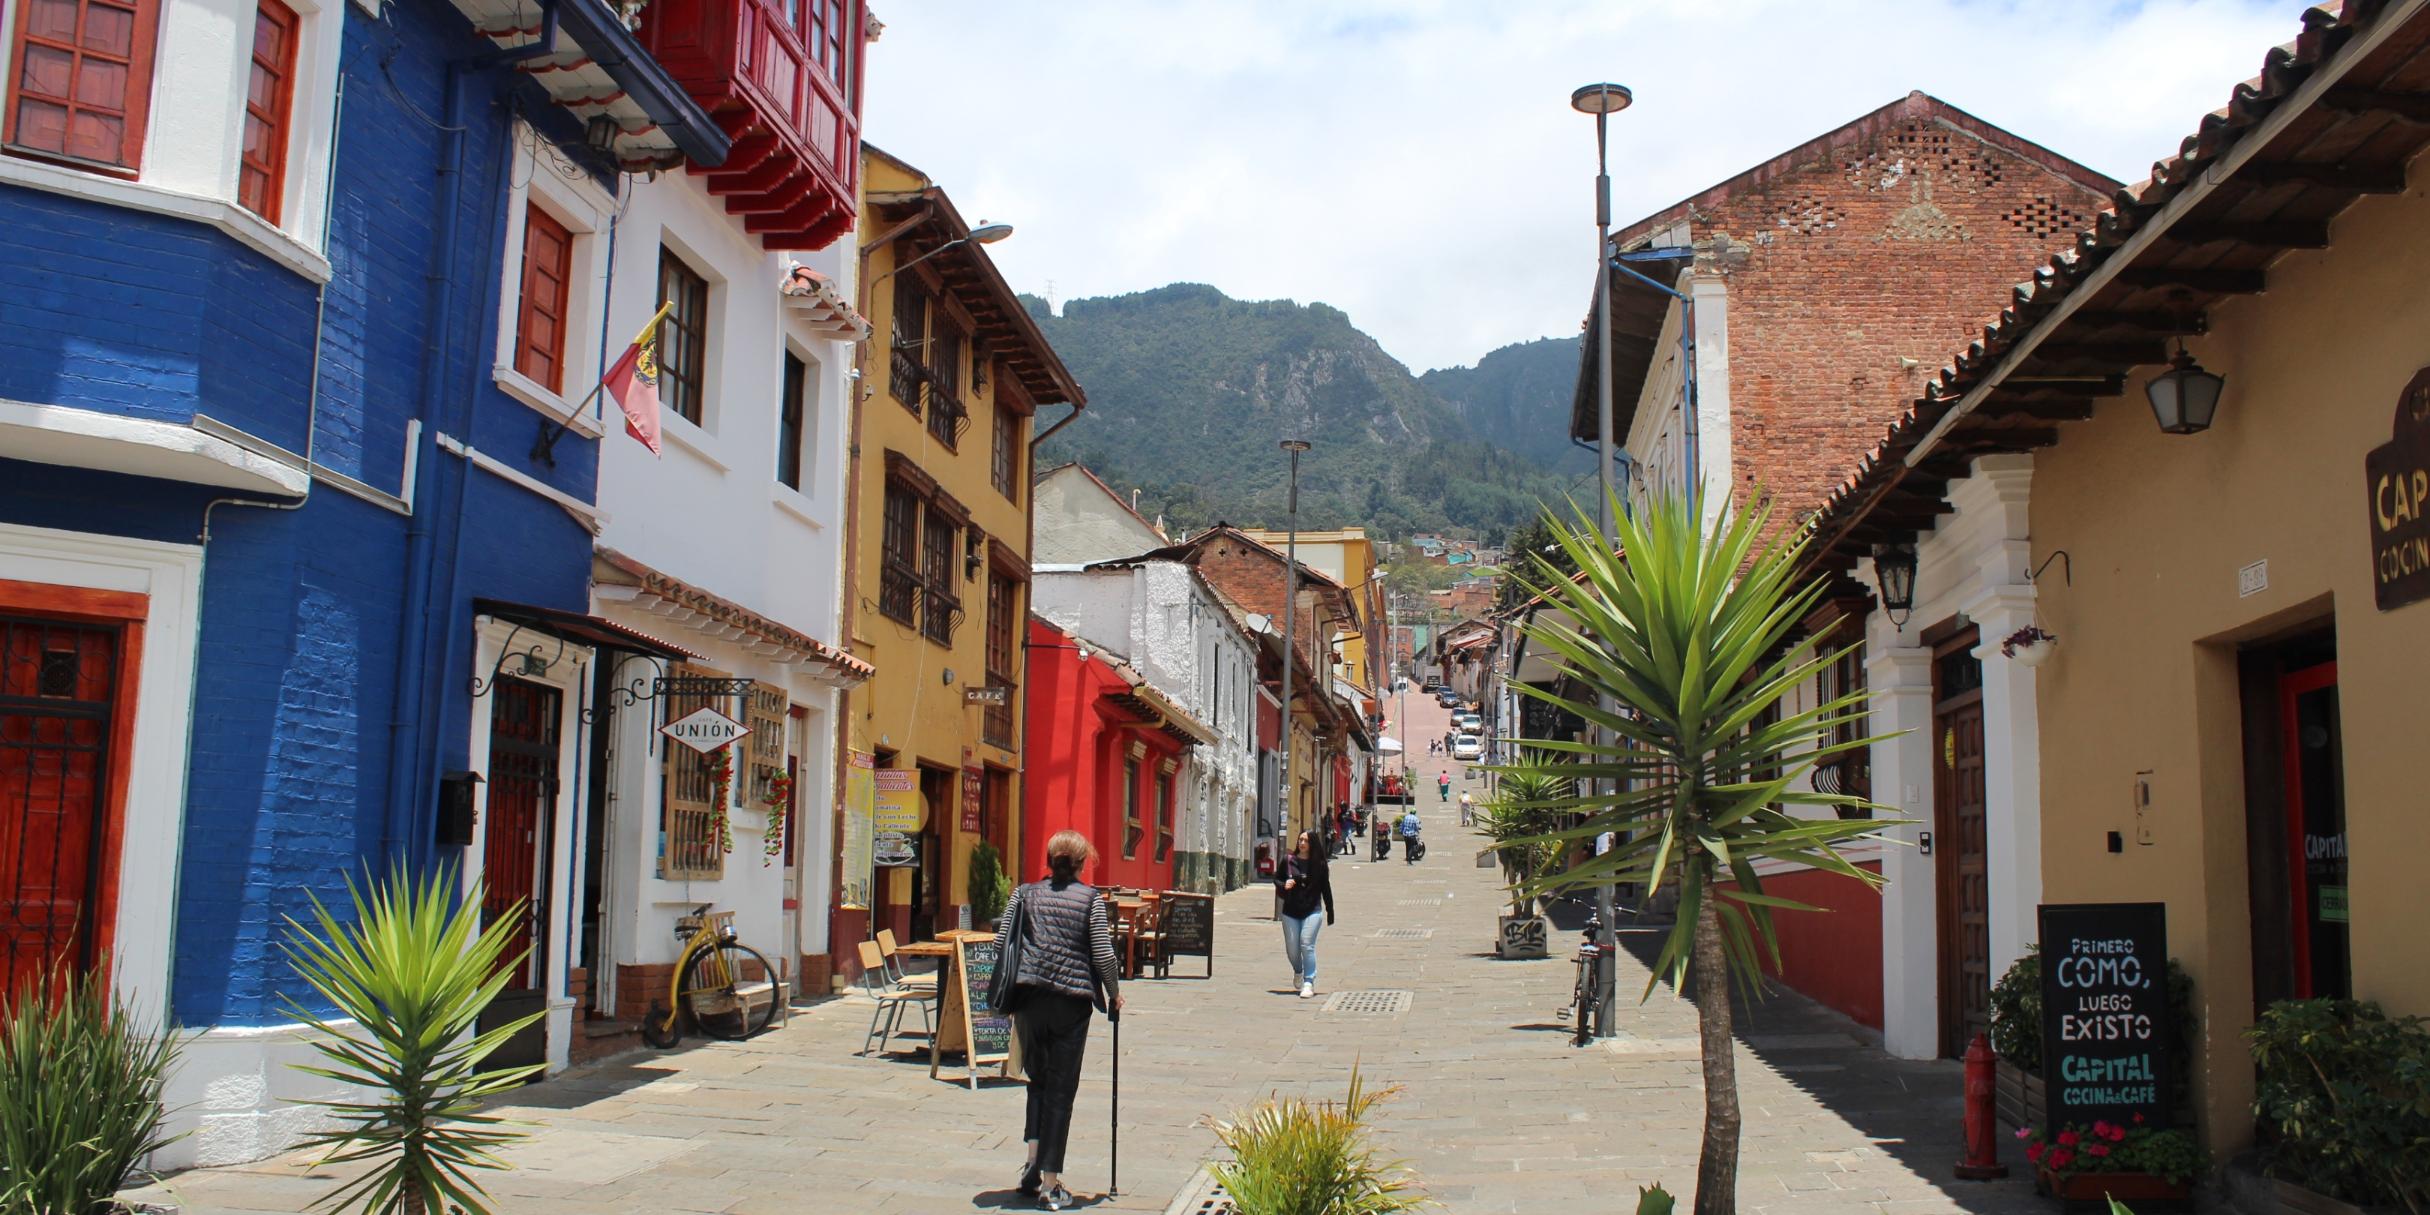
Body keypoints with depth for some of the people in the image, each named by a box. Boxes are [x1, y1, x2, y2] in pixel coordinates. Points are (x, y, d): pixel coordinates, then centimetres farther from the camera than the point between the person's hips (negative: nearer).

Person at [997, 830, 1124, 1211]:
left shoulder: (1025, 894, 6)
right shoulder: (1090, 898, 0)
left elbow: (1000, 943, 3)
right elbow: (1103, 955, -6)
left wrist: (1012, 987, 17)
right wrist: (1114, 995, 9)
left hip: (1028, 998, 2)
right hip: (1072, 1001, -2)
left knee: (1037, 1078, 20)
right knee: (1061, 1090, 3)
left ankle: (1033, 1160, 6)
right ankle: (1051, 1184, 3)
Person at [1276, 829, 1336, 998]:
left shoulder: (1319, 865, -1)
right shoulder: (1288, 861, 2)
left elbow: (1326, 889, 6)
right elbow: (1276, 878, 13)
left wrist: (1330, 913, 7)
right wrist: (1284, 885, -10)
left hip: (1312, 911, -2)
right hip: (1290, 912, 2)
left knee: (1307, 945, -14)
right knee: (1291, 948, 8)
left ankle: (1309, 982, -8)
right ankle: (1298, 972, 39)